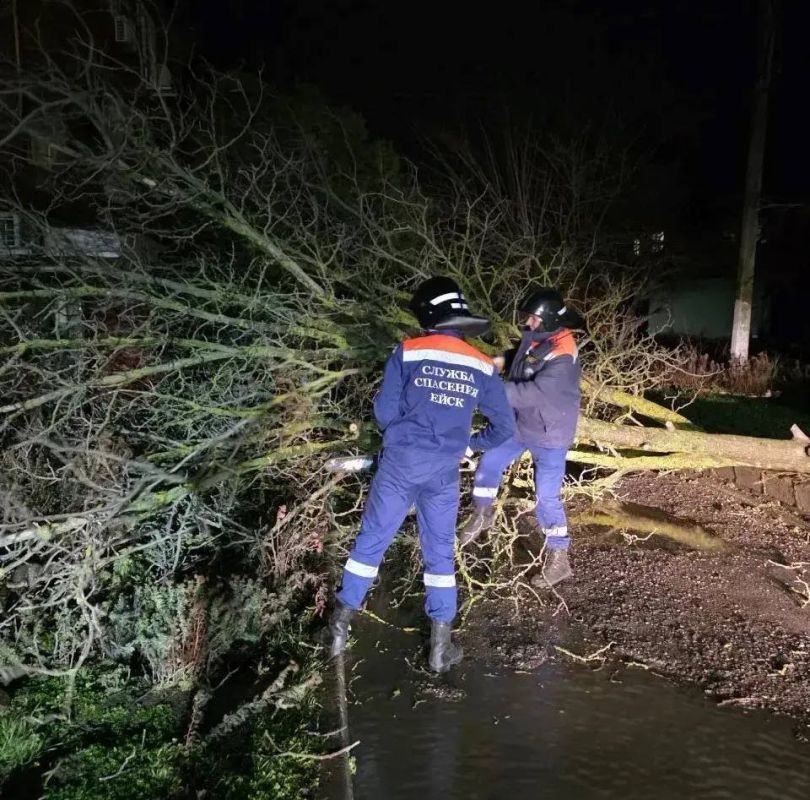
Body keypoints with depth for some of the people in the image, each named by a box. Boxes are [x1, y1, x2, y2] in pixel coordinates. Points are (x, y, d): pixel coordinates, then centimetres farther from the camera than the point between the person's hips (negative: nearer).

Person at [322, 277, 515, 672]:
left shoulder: (407, 352, -7)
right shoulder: (482, 366, 1)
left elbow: (384, 412, -8)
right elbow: (505, 426, 6)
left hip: (399, 464, -1)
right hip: (444, 472, 2)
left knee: (370, 543, 13)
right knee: (439, 553, 15)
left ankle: (340, 625, 23)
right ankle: (440, 643, 22)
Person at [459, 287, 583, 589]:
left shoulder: (563, 355, -29)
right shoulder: (534, 336, -4)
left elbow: (535, 392, -37)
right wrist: (502, 361, 0)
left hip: (550, 433, -8)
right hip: (521, 423, 8)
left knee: (547, 497, -3)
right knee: (489, 463, 15)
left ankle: (559, 560, 14)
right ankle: (482, 515, 40)